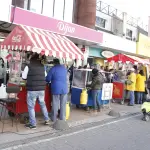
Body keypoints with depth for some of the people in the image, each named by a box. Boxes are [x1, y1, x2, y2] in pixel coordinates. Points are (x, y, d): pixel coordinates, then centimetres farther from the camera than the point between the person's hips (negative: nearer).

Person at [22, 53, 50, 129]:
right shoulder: (42, 66, 4)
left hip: (32, 90, -4)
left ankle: (33, 124, 12)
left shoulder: (28, 66, -6)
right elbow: (45, 77, 13)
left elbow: (23, 77, 2)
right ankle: (47, 120, 28)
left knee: (31, 107, 7)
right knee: (43, 104, 22)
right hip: (42, 89, 5)